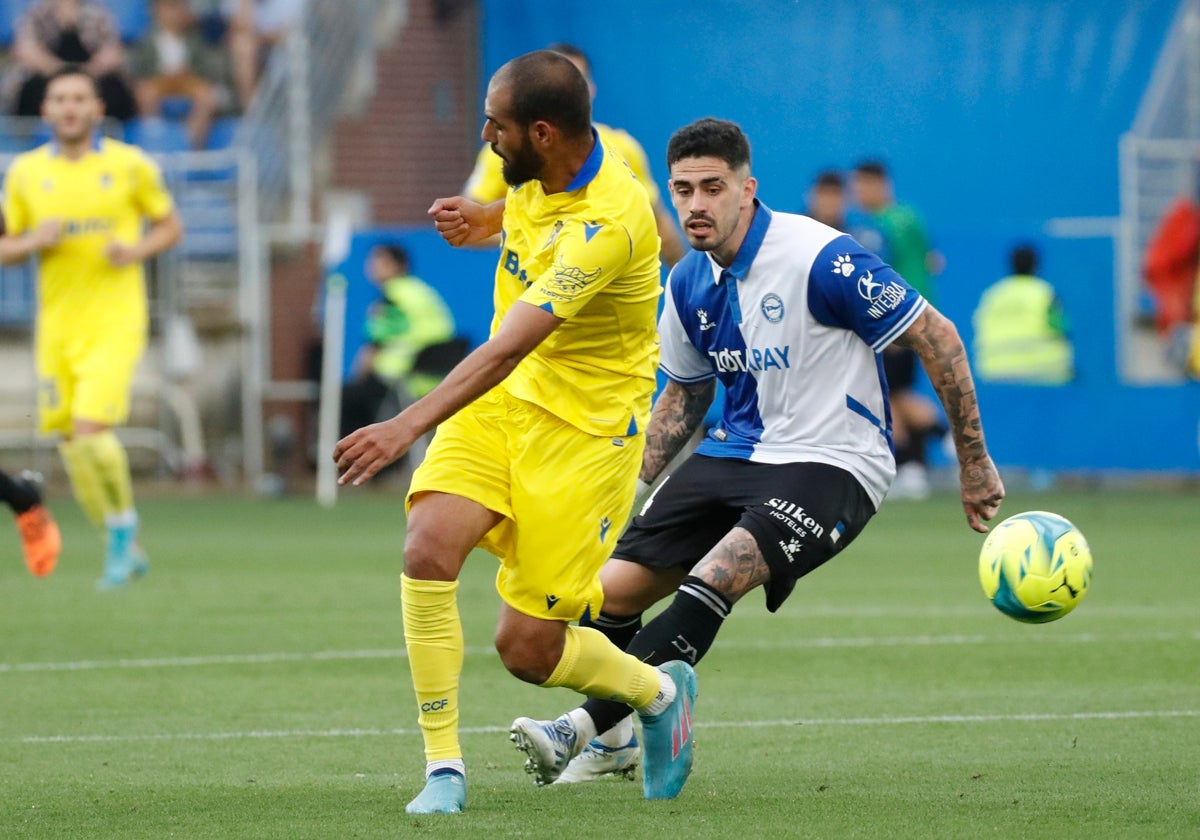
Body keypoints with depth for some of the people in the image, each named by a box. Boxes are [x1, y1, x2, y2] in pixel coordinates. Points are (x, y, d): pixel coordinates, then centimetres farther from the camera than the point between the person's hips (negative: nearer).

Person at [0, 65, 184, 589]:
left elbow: (170, 226, 10)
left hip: (114, 321, -4)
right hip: (56, 324, 4)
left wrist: (137, 250, -10)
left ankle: (123, 527, 3)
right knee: (73, 444, 3)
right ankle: (124, 547, 20)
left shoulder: (129, 165, 1)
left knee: (91, 430, -20)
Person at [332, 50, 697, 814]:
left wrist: (409, 426, -43)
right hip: (500, 401, 7)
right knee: (430, 548, -20)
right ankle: (444, 766, -12)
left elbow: (509, 349, -36)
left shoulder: (606, 225, -29)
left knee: (528, 650, -4)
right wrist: (487, 219, 7)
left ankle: (660, 692, 29)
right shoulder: (545, 169, -4)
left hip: (586, 427, -7)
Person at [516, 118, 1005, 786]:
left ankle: (591, 724, -28)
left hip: (831, 464, -7)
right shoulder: (690, 284, 3)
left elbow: (937, 337, -12)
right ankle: (620, 741, 19)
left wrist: (974, 461, -9)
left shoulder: (820, 258, -18)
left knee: (712, 581, -29)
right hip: (737, 453, 7)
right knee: (613, 591, -4)